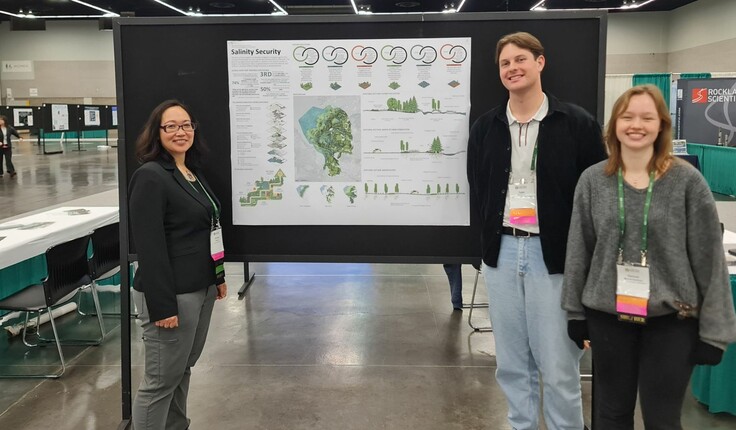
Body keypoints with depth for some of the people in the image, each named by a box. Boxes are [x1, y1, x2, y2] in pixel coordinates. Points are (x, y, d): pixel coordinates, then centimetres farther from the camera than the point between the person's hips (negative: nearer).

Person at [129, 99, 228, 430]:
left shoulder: (194, 172, 12)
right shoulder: (150, 177, -14)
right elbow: (149, 246, -20)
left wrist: (219, 276, 19)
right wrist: (162, 305, -22)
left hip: (201, 289, 8)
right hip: (172, 295, -8)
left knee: (183, 369, 18)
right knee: (161, 380, 1)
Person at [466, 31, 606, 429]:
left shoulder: (577, 123, -4)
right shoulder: (485, 127, 8)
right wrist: (490, 237, 7)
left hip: (555, 255, -3)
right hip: (502, 252, 4)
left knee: (559, 368, 0)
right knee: (511, 363, 13)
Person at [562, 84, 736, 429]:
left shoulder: (687, 181, -7)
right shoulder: (593, 180, -1)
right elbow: (578, 251, 3)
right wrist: (575, 313, 4)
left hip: (672, 320, -2)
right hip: (607, 316, 2)